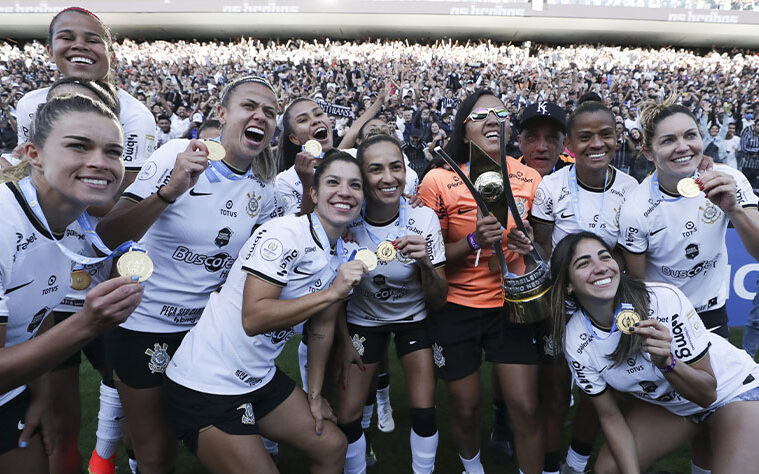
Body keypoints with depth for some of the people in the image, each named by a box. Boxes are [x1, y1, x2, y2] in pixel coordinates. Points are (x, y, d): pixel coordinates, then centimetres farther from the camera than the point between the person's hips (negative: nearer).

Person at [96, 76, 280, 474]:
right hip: (144, 321, -4)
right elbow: (109, 234, -18)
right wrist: (170, 191, -35)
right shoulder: (179, 154, -15)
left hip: (204, 323, 4)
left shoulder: (264, 191, -2)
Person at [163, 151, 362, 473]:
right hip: (206, 386, -8)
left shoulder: (345, 255, 4)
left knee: (332, 447, 14)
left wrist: (314, 394, 12)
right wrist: (331, 293, -29)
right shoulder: (285, 234, -21)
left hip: (261, 379, 8)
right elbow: (253, 317, -28)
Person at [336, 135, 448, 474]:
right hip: (362, 319, 1)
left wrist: (425, 263, -32)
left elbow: (438, 301, -17)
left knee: (424, 413, -6)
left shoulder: (423, 219, -20)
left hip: (413, 318, 0)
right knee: (346, 417, -1)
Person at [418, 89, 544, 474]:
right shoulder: (438, 181, -11)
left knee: (526, 408, -1)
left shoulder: (529, 179, -2)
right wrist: (474, 241, -24)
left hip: (511, 303, 2)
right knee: (465, 410, 12)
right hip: (456, 308, -1)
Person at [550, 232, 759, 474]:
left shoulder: (664, 299, -31)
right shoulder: (575, 343, -21)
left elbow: (707, 394, -22)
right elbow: (611, 416, -8)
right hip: (664, 403, 3)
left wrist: (666, 361, -40)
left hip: (733, 388, -2)